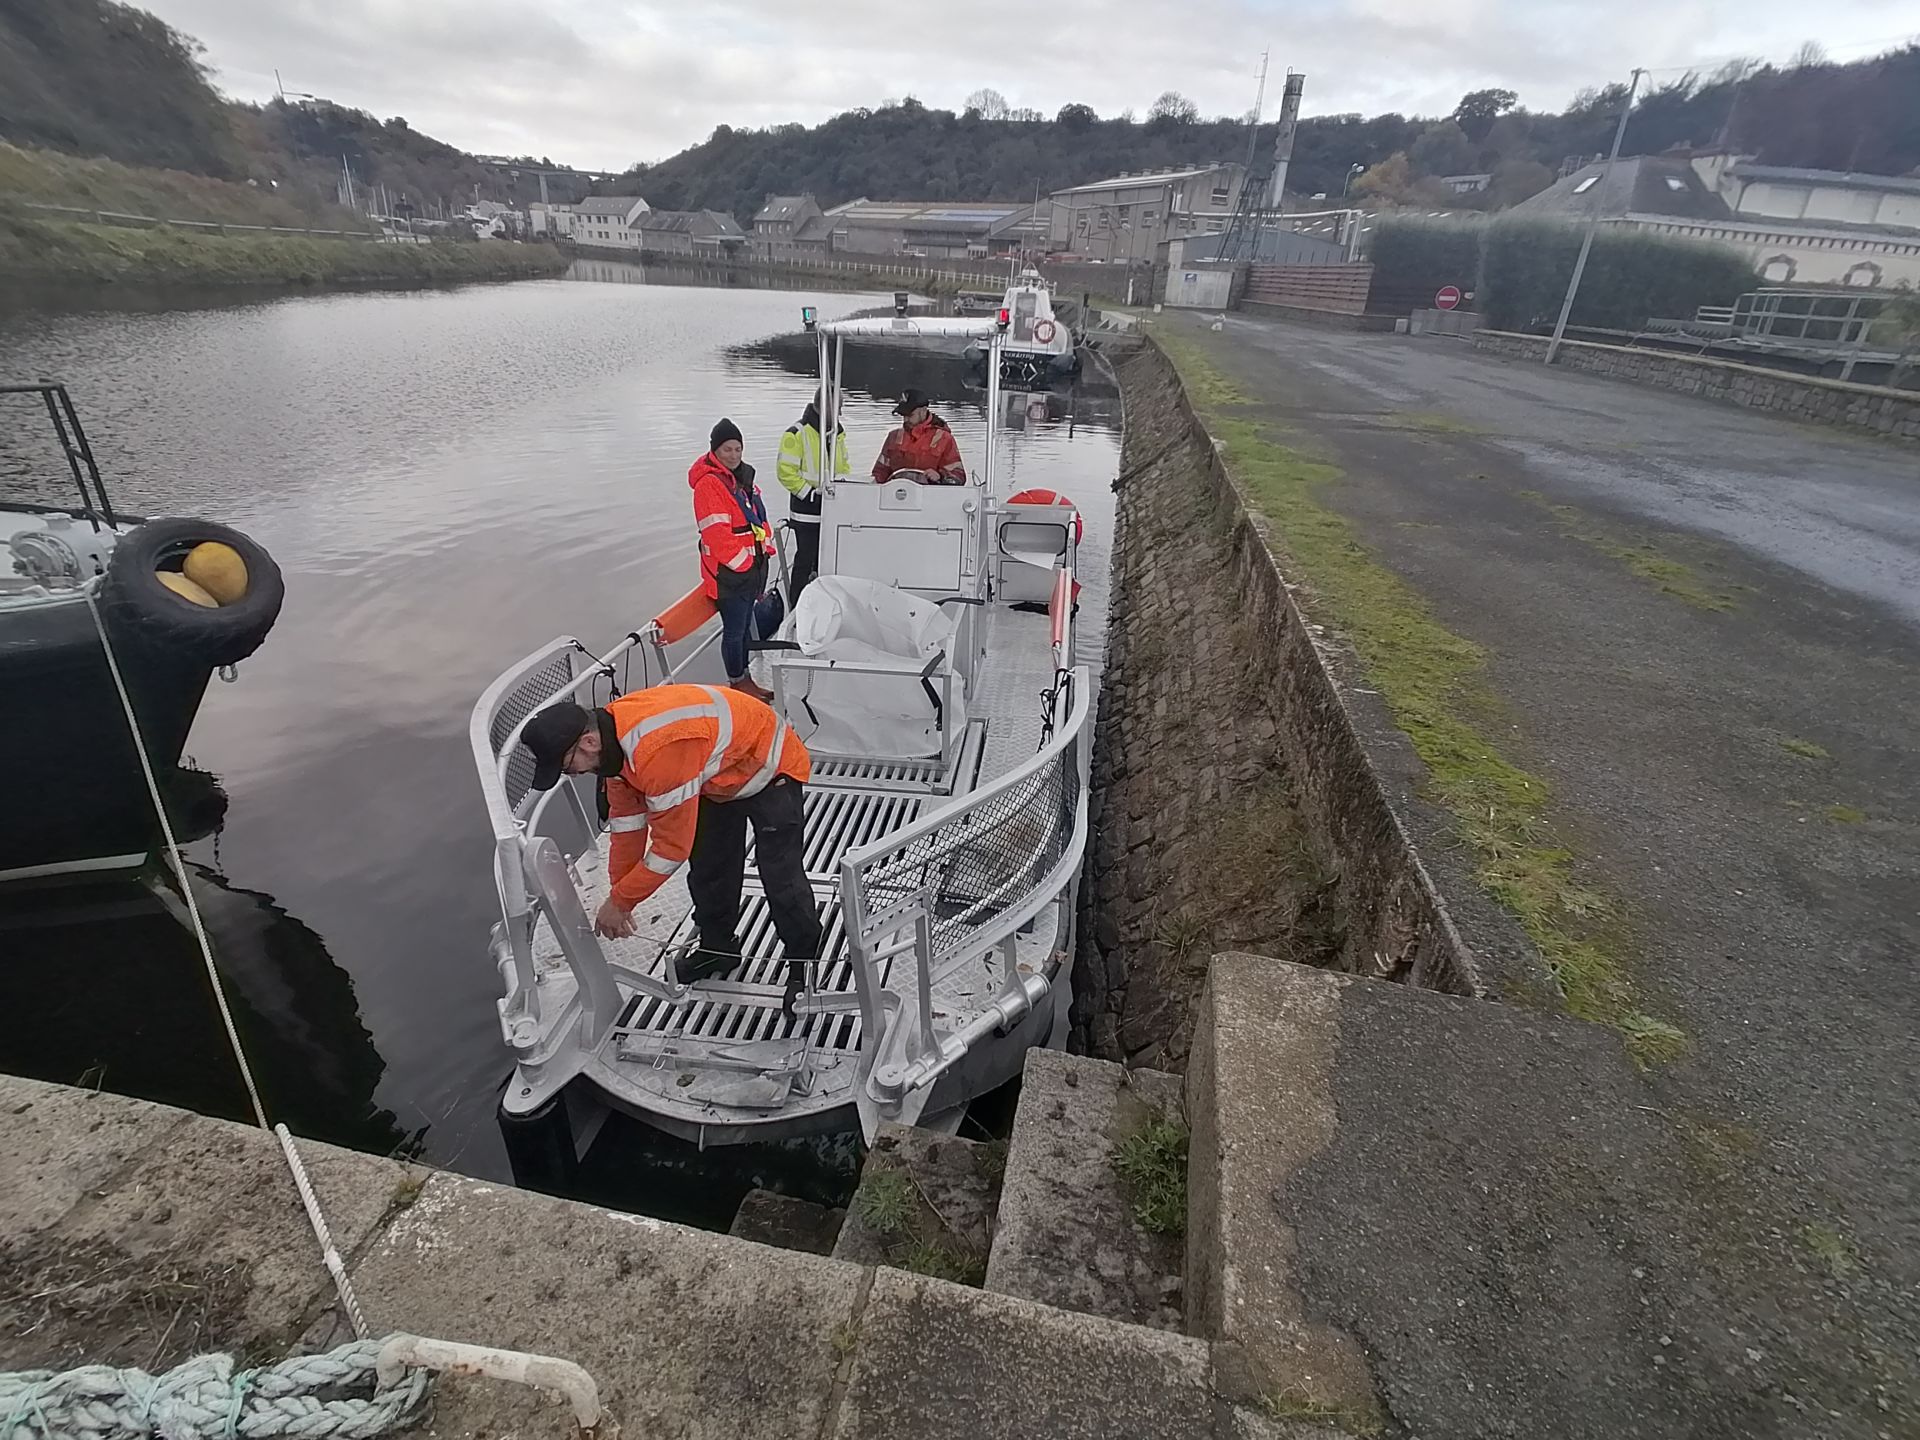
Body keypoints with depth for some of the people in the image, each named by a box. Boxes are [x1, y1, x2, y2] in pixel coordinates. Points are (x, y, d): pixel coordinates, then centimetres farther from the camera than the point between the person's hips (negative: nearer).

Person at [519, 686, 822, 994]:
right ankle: (717, 947, 33)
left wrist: (619, 901, -18)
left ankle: (805, 962, 12)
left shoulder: (658, 751, -41)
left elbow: (672, 844, -31)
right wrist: (619, 895, 4)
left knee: (780, 877, -8)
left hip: (771, 769, -9)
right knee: (707, 868, 14)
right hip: (719, 776, 9)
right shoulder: (609, 731, -11)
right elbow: (626, 817, 0)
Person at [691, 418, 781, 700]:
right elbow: (716, 534, -21)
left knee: (745, 623, 19)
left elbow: (759, 517, 17)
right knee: (734, 629, 2)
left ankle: (745, 678, 33)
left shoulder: (743, 477, 12)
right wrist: (743, 562, -16)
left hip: (752, 566, 9)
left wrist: (766, 549, 7)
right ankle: (737, 684, 16)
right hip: (729, 572, -9)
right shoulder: (708, 484, -16)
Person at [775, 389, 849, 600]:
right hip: (807, 511, -7)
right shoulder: (797, 434, -12)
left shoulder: (837, 433, 12)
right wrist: (811, 494, -17)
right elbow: (786, 473, -14)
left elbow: (843, 466, 22)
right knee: (805, 561, -4)